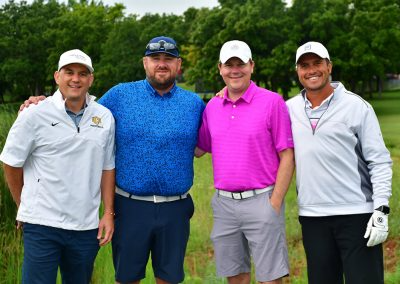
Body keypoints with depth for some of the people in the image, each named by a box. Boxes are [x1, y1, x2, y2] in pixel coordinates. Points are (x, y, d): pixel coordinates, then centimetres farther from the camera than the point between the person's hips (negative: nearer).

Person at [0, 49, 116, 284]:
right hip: (42, 224, -4)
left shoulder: (105, 117, 6)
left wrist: (109, 212, 7)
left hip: (86, 227, 4)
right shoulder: (35, 115, -6)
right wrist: (26, 207, 9)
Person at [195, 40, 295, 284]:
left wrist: (275, 204, -11)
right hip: (223, 202, 5)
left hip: (261, 201, -4)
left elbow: (287, 156, -6)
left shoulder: (273, 102, -6)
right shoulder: (212, 106, 9)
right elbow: (199, 149, 17)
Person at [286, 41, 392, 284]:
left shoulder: (356, 106, -2)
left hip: (357, 215, -3)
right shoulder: (289, 109, 7)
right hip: (312, 217, 4)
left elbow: (380, 162, -3)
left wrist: (381, 210, -11)